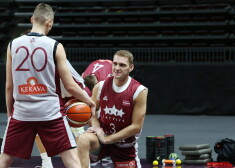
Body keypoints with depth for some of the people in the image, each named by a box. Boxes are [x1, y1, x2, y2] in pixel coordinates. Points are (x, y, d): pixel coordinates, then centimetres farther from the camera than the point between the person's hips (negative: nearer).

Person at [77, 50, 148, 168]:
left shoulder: (139, 91, -14)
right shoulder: (101, 86, -6)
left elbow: (136, 127, -15)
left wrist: (107, 139, -17)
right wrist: (96, 128, -17)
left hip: (125, 144, 0)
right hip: (102, 136, 0)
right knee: (83, 139, -32)